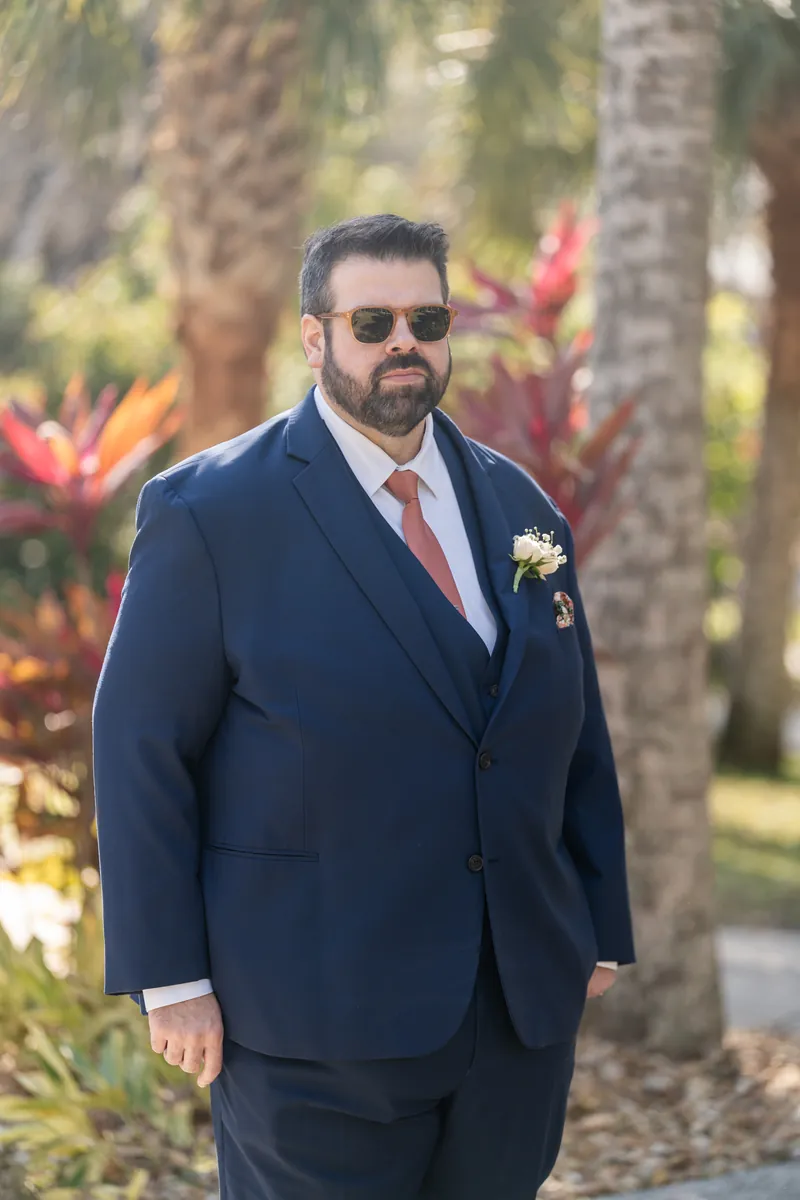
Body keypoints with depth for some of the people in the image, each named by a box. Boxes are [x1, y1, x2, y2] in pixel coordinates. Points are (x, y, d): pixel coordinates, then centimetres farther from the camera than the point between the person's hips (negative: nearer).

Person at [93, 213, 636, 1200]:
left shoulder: (519, 508, 10)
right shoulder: (210, 513, -6)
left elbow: (578, 736, 14)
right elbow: (139, 747, -7)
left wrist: (601, 932, 13)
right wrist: (168, 977, -11)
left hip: (525, 1008, 5)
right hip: (317, 1025, -5)